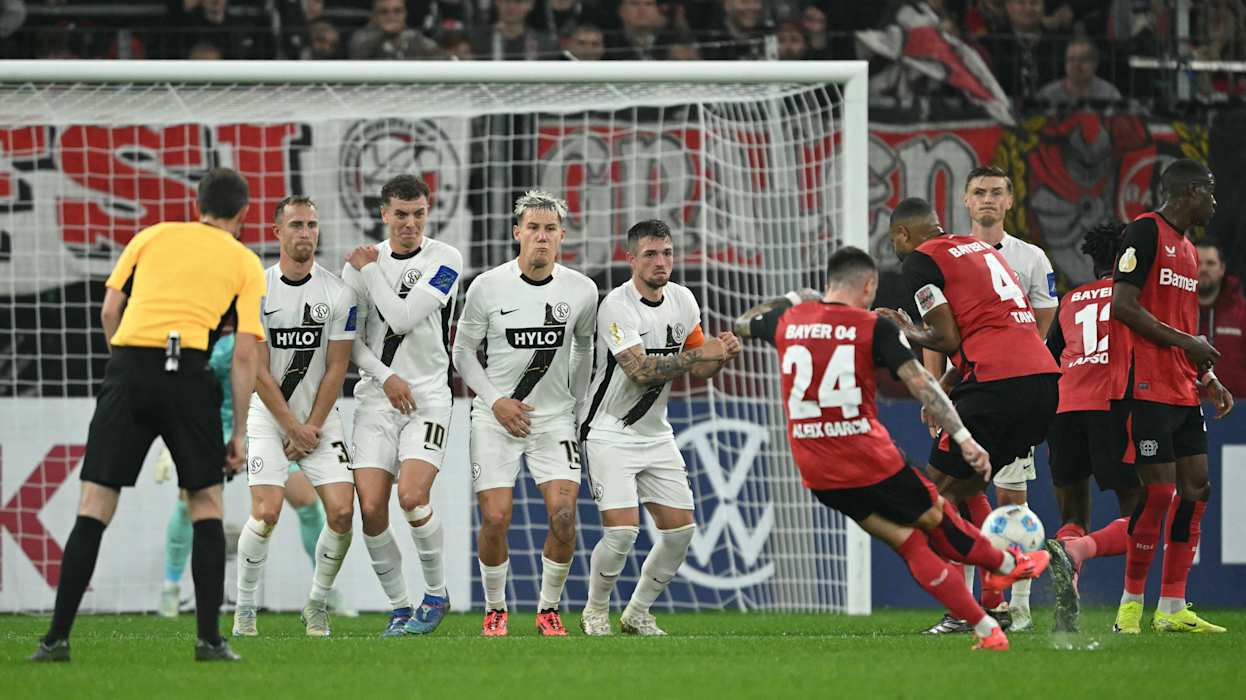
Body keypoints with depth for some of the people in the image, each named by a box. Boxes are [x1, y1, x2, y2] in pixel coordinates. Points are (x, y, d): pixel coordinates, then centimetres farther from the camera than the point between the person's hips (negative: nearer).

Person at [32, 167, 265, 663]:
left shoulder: (152, 236, 19)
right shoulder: (245, 264, 13)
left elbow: (109, 311, 12)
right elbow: (244, 353, 6)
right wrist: (238, 433, 8)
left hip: (129, 365, 1)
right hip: (190, 371, -1)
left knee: (96, 504, 3)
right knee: (206, 501, 14)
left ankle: (57, 637, -2)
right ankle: (210, 638, 7)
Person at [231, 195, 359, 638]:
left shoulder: (338, 294, -4)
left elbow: (336, 369, -2)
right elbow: (259, 372, -8)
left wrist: (312, 427, -8)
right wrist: (292, 427, -10)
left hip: (319, 419, 2)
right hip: (269, 417, -2)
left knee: (342, 513, -11)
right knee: (265, 514, -15)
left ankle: (318, 604, 9)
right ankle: (244, 609, 1)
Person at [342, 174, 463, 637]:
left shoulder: (445, 260, -4)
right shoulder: (361, 263, 6)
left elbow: (404, 318, -14)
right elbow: (350, 339, 4)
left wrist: (370, 269, -5)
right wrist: (386, 376, -9)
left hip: (427, 396, -3)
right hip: (376, 398, 3)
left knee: (412, 498, -19)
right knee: (371, 508, -8)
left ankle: (437, 593, 3)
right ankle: (399, 607, 7)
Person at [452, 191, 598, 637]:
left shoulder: (581, 291, -1)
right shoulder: (487, 287, -7)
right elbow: (463, 352, 2)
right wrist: (495, 401, -8)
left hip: (554, 417, 1)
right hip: (497, 417, -1)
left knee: (563, 514, -13)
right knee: (495, 519, -9)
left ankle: (549, 609, 5)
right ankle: (495, 609, 13)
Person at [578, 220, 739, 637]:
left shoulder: (683, 301, 3)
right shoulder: (617, 306, -19)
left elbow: (698, 371, 10)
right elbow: (640, 371, -28)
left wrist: (721, 355, -12)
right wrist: (699, 353, -31)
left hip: (656, 434, 7)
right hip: (610, 434, -7)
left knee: (680, 528, 1)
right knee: (622, 529, -18)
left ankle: (637, 613, 18)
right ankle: (595, 611, 6)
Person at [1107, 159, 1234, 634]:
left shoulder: (1187, 250, 20)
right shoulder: (1146, 233, -9)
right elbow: (1124, 306, -17)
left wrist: (1209, 380, 18)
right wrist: (1185, 342, -15)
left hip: (1182, 391, 9)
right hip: (1146, 388, -9)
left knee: (1195, 488, 4)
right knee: (1159, 491, -10)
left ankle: (1172, 608, 8)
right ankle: (1131, 603, 1)